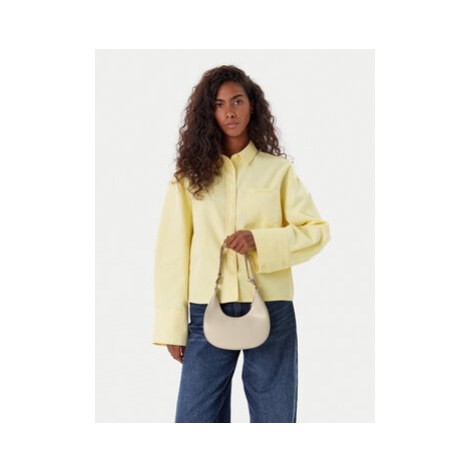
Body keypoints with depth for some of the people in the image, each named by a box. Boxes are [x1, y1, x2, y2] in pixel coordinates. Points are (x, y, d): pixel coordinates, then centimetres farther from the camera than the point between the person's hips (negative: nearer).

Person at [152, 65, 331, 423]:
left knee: (274, 415, 5)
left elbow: (317, 230, 5)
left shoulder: (278, 171, 8)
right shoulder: (191, 175, 7)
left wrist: (260, 241, -12)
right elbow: (172, 249, 4)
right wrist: (172, 325, -1)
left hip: (269, 309, 0)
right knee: (194, 416, -1)